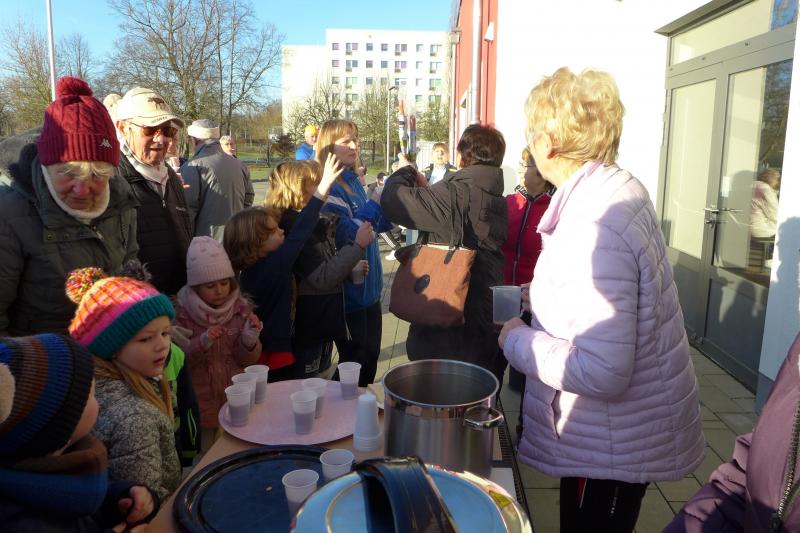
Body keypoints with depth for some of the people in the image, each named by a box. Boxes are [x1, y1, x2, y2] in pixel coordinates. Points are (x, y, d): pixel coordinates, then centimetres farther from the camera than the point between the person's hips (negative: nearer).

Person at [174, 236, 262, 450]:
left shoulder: (241, 309, -5)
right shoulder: (183, 313, -10)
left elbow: (249, 360, -3)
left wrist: (250, 340, -24)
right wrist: (202, 342, -25)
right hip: (201, 403, -1)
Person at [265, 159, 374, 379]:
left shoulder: (316, 223, 9)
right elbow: (322, 278, -27)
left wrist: (352, 269, 5)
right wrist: (358, 245, -23)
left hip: (324, 323, 9)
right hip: (307, 329, -9)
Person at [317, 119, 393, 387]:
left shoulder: (354, 180, 9)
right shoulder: (328, 188, -17)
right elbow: (348, 235, -24)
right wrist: (375, 202, -24)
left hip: (368, 284, 9)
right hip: (349, 290, -8)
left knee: (371, 355, 19)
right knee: (355, 360, 5)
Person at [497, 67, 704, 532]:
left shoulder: (592, 226, -30)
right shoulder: (621, 187, 1)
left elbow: (601, 372, -33)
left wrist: (518, 340, -20)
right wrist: (545, 298, 9)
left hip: (615, 442, -9)